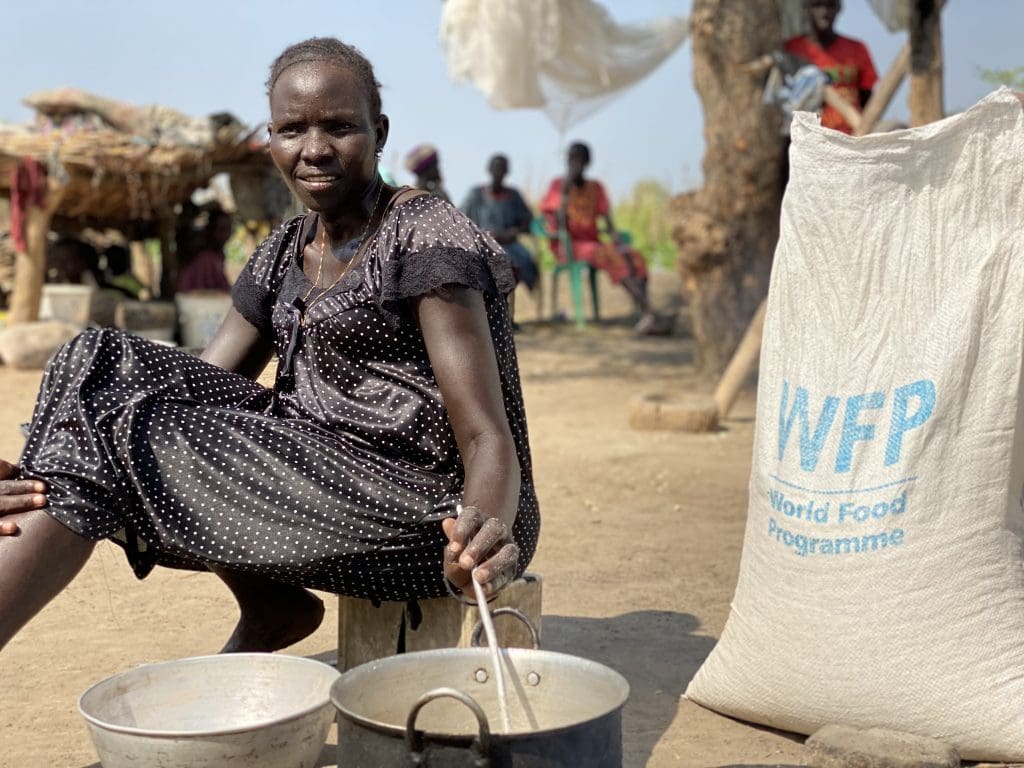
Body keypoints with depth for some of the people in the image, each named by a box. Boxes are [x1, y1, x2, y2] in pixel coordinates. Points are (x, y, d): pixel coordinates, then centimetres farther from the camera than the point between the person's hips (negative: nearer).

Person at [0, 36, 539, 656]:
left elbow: (487, 438, -17)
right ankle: (270, 606, -4)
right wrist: (50, 472, -14)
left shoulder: (425, 236, -10)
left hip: (426, 514, -8)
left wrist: (488, 530, -41)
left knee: (116, 420, -14)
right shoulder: (286, 251, 12)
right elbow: (197, 385, 3)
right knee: (114, 369, -4)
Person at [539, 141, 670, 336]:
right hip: (568, 246, -5)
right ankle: (649, 312, -42)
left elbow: (609, 225, 8)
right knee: (611, 257, -33)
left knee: (634, 257, -26)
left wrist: (620, 243, -11)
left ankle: (646, 316, -45)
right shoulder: (558, 185, 3)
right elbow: (559, 226, -10)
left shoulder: (596, 188, 15)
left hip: (594, 244, 5)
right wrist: (565, 192, -16)